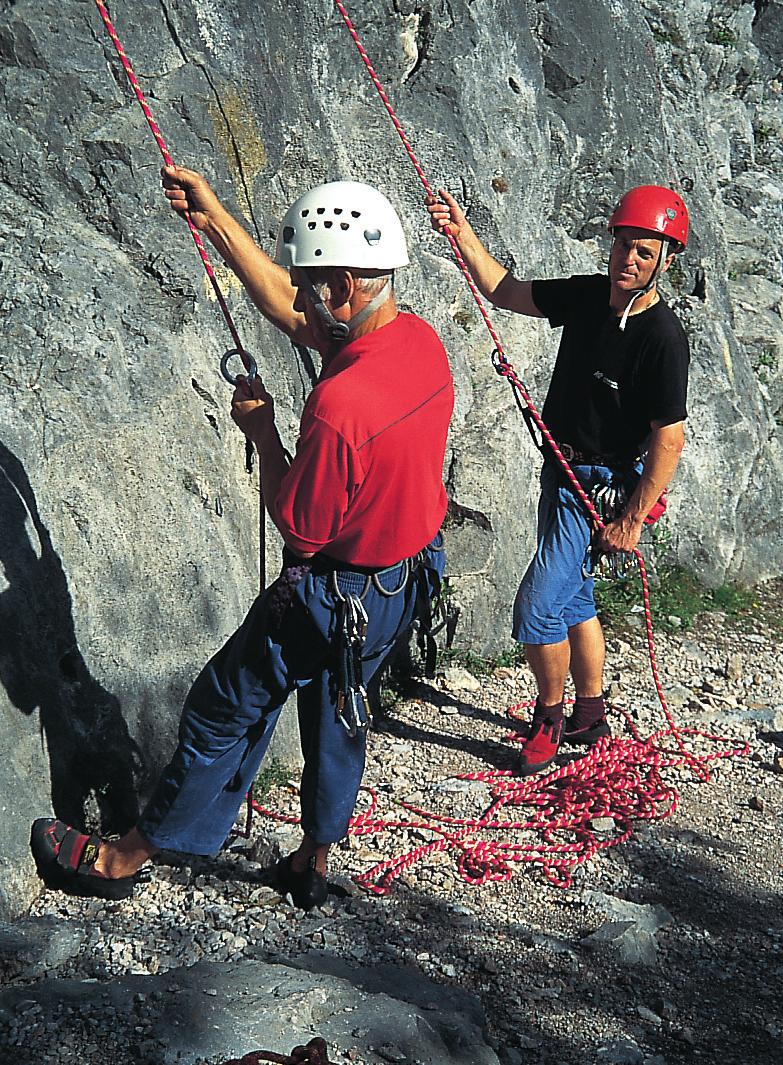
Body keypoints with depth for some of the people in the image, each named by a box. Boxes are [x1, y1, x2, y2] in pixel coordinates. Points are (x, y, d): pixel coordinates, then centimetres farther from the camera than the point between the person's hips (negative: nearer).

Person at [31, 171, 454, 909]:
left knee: (224, 711, 9)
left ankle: (126, 859, 27)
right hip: (405, 578, 8)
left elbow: (300, 530, -23)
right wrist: (216, 222, 4)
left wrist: (261, 433, -10)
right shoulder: (419, 340, -8)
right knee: (335, 711, 25)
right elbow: (293, 316, 6)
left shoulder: (338, 405, -35)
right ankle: (311, 863, 42)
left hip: (336, 595, -8)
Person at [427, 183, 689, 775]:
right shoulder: (588, 295, -2)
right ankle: (590, 719, 36)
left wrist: (633, 521, -19)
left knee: (537, 607, -10)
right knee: (573, 599, 19)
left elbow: (670, 438, -21)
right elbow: (504, 292, 8)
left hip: (604, 488, -8)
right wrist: (463, 235, -5)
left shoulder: (663, 338, -22)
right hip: (562, 471, 8)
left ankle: (551, 718, 13)